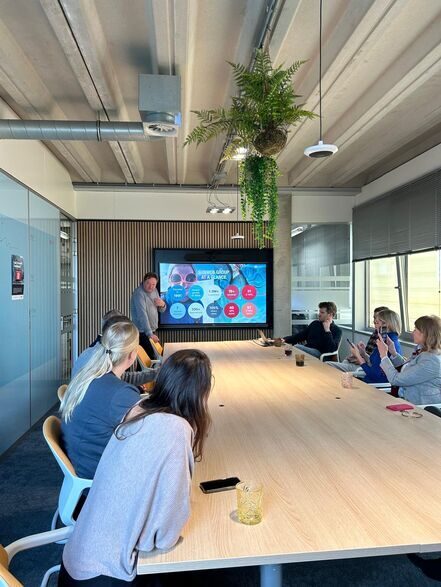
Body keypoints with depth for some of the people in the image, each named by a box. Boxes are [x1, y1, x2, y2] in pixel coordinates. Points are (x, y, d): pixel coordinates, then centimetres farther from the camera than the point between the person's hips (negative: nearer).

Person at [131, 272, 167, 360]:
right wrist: (149, 334, -33)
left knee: (157, 355, 12)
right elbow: (142, 315, -26)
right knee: (149, 358, -9)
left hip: (152, 331, 8)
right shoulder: (139, 294, -17)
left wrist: (162, 304, -10)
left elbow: (162, 310, 15)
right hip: (143, 332, -8)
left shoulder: (154, 291, 7)